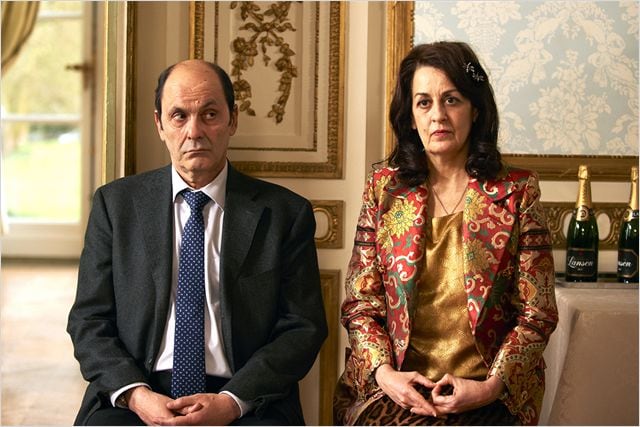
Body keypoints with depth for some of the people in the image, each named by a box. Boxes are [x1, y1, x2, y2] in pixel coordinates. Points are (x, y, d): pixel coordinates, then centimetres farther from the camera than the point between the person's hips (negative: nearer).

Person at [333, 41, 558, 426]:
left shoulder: (516, 192, 3)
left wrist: (490, 386, -11)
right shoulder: (384, 188, 8)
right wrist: (383, 372, -8)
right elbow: (360, 303, 8)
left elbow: (537, 313, 1)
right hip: (392, 390, 2)